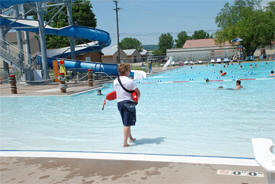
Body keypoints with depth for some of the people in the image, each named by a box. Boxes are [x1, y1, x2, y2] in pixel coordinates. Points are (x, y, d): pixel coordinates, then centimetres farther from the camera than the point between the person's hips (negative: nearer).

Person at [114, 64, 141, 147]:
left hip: (119, 103, 7)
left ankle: (130, 138, 35)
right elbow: (138, 93, -9)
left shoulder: (115, 81, 4)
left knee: (126, 123, 20)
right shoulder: (130, 81, -14)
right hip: (128, 103, -7)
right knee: (127, 124, -2)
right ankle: (125, 143, -1)